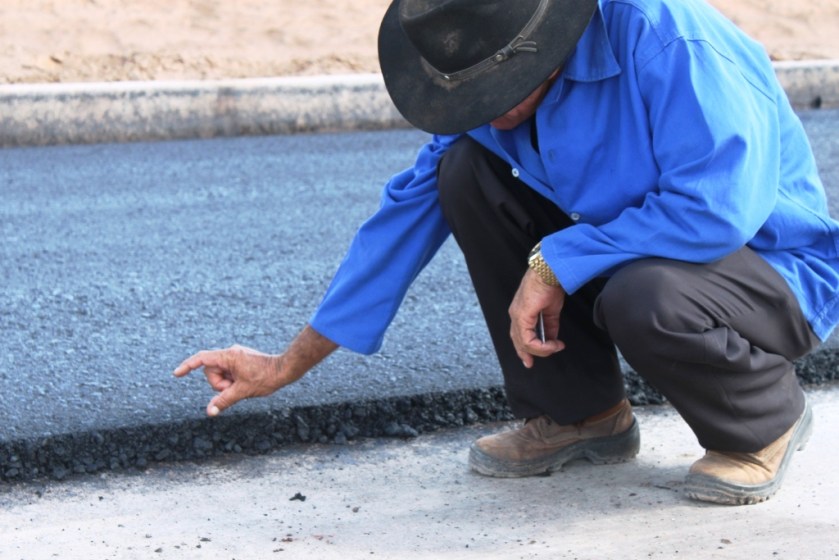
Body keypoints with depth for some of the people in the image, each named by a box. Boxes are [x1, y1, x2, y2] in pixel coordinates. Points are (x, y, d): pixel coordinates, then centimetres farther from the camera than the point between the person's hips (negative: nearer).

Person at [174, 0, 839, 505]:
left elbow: (718, 208, -35)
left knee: (643, 296, -38)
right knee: (465, 171, -11)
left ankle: (768, 420, -4)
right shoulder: (488, 74, -6)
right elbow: (412, 208, 0)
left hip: (779, 273, -6)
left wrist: (556, 262, -27)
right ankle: (579, 412, 3)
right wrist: (287, 365, 2)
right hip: (621, 256, 6)